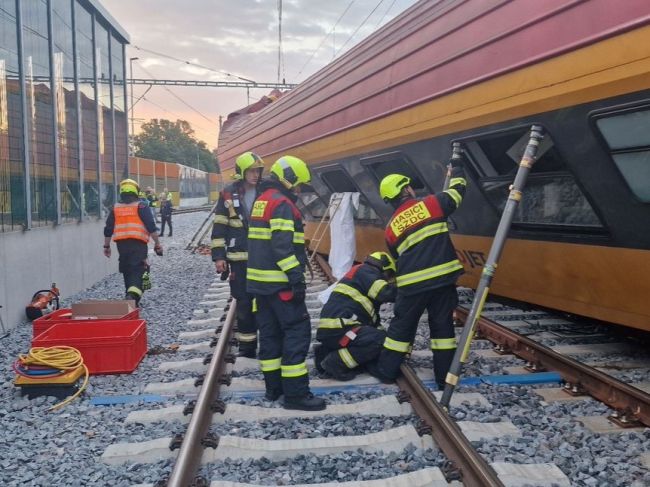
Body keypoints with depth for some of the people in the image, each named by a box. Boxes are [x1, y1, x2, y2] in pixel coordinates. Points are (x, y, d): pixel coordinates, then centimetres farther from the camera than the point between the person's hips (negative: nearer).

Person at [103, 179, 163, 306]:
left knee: (127, 272, 17)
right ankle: (132, 296, -30)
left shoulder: (115, 208, 12)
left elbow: (108, 230, 14)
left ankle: (132, 300, 25)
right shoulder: (141, 206, 0)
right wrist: (157, 243, 0)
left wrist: (106, 246, 24)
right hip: (138, 244, -4)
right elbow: (151, 227, -6)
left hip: (121, 244, 4)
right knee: (137, 271, -8)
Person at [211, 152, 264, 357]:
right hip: (239, 259, 0)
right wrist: (218, 255, -4)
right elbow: (219, 227, 2)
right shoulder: (228, 195, 0)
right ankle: (247, 345, 17)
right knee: (244, 303, 6)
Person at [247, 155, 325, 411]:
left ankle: (274, 385, 20)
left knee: (270, 331, 13)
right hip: (279, 282, -10)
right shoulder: (282, 203, -13)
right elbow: (283, 245, -22)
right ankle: (295, 393, -6)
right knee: (297, 331, -6)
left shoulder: (262, 200, 17)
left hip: (261, 279, 10)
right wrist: (297, 277, -23)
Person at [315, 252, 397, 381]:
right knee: (381, 341, -17)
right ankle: (336, 362, -14)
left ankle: (326, 352, 9)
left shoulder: (364, 277, 30)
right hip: (337, 329, -10)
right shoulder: (366, 271, 0)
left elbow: (372, 318, 29)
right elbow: (385, 293, -16)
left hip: (333, 330, 10)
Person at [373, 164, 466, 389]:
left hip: (412, 283, 2)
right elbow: (458, 190, 16)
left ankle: (386, 371, 22)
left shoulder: (391, 227, 11)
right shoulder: (431, 203, 2)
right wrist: (457, 168, 35)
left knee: (401, 325, 14)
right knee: (442, 325, 10)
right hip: (442, 277, -1)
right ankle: (444, 375, 16)